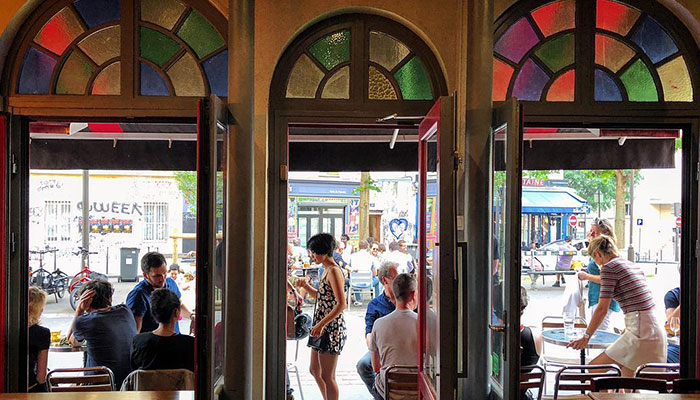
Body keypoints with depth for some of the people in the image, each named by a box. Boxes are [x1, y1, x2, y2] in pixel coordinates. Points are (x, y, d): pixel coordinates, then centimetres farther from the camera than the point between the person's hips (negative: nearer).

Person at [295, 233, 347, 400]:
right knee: (314, 370, 20)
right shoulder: (326, 269, 12)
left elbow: (341, 304, -23)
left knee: (327, 376, -3)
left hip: (332, 329, -10)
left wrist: (321, 324, -25)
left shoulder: (334, 271, -17)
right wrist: (306, 286, 10)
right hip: (322, 328, 10)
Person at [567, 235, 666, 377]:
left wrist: (586, 337, 1)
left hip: (640, 332, -9)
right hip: (656, 331, 9)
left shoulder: (609, 267, -6)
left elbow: (602, 309, -8)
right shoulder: (632, 265, 19)